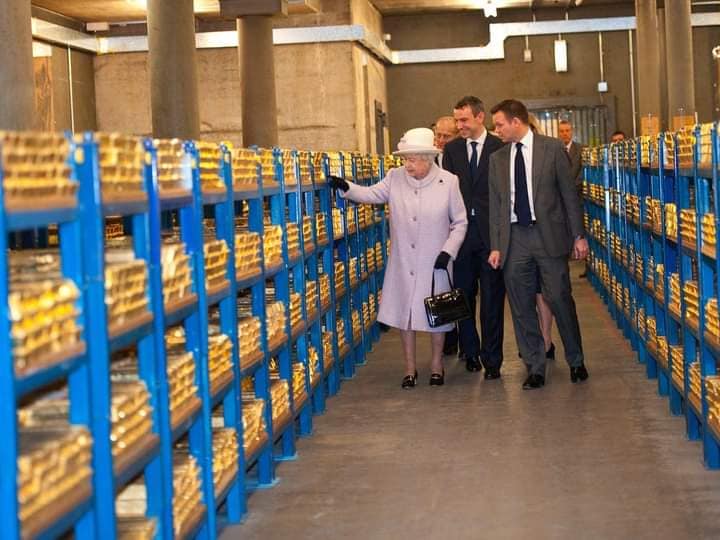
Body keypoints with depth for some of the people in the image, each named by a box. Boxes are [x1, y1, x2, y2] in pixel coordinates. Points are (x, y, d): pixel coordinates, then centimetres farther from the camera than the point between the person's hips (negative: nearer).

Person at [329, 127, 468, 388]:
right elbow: (371, 194, -6)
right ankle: (410, 367, 21)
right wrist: (346, 188, -22)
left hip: (435, 262, -2)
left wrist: (448, 251, -10)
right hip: (403, 262, 2)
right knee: (404, 311, 7)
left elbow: (460, 222, -2)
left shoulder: (448, 181, -7)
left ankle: (437, 365, 27)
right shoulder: (395, 178, -1)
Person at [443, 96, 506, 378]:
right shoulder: (451, 149, 8)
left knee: (492, 298, 1)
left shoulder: (500, 147, -2)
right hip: (461, 231, 3)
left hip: (491, 231, -3)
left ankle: (492, 358, 9)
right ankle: (470, 352, 23)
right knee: (463, 295, 8)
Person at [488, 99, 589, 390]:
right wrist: (496, 246, 5)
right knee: (521, 307, 4)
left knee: (561, 300, 0)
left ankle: (576, 361, 17)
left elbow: (569, 193, 0)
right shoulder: (497, 159, 10)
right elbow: (495, 205, 10)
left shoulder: (552, 148, -1)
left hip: (548, 235, -3)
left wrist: (578, 235, -3)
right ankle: (535, 369, 13)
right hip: (514, 238, 3)